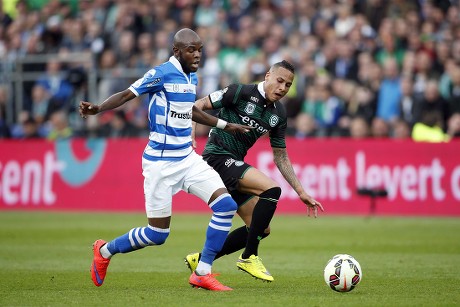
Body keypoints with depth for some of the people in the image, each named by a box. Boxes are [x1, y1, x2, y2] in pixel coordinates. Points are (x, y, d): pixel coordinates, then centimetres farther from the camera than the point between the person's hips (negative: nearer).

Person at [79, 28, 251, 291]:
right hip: (161, 162, -7)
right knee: (158, 234, -3)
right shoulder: (161, 74, -14)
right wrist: (97, 109, -34)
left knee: (226, 205, -9)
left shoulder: (192, 78, 9)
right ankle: (104, 251, 24)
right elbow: (126, 95, -16)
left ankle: (203, 273, 1)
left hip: (188, 158, 7)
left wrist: (225, 125, 32)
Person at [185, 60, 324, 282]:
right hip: (218, 157, -8)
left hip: (234, 165, 8)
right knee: (271, 189, -25)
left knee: (261, 229, 4)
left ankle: (200, 260, 15)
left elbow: (280, 156, 16)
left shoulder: (279, 114, 9)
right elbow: (200, 105, -8)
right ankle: (249, 257, -16)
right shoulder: (241, 92, -11)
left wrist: (301, 192, 12)